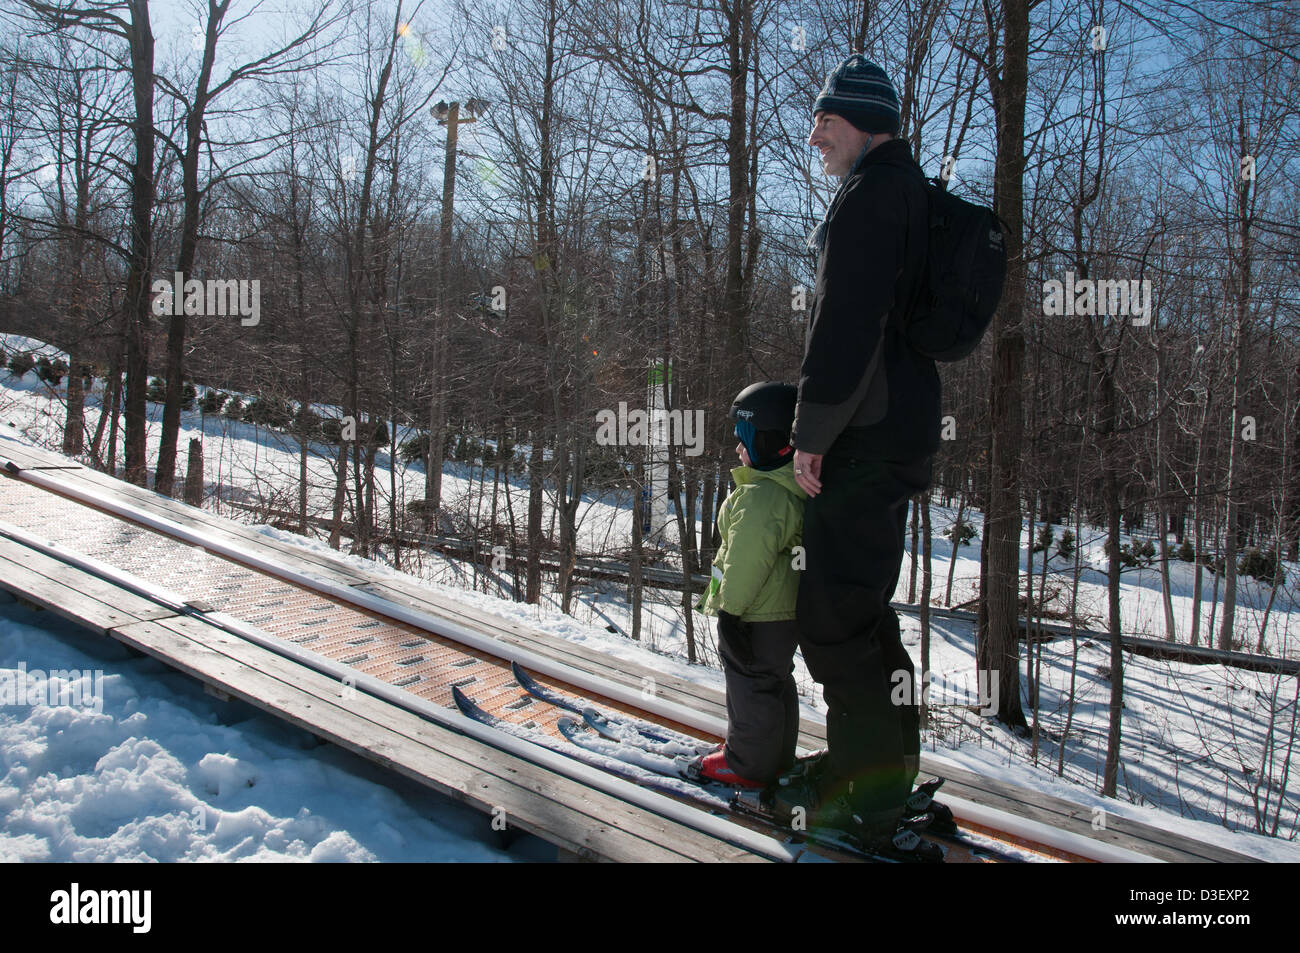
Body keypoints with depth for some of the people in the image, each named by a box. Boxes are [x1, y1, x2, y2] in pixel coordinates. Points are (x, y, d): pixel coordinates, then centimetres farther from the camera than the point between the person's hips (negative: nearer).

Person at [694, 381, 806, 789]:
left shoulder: (759, 495, -25)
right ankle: (778, 756, 35)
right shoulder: (798, 487, 7)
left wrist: (730, 609, -20)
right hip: (788, 611, 10)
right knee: (776, 681, 21)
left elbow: (747, 560, -27)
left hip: (756, 617, -10)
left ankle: (748, 765, 15)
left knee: (750, 685, 2)